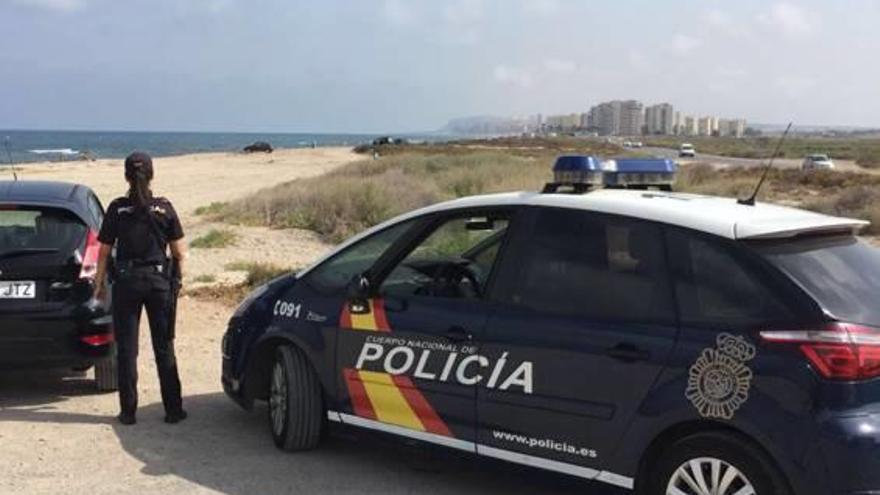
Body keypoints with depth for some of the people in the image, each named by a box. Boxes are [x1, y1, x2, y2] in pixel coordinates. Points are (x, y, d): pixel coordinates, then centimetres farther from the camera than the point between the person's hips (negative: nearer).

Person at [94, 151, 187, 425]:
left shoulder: (117, 208, -4)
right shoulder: (164, 208, -3)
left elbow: (104, 252, -1)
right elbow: (179, 253, -1)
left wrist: (99, 283, 10)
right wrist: (178, 280, 11)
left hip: (126, 280, -1)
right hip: (159, 280, 1)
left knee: (127, 348, 8)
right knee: (164, 347, 9)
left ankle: (128, 411, 10)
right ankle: (173, 410, 11)